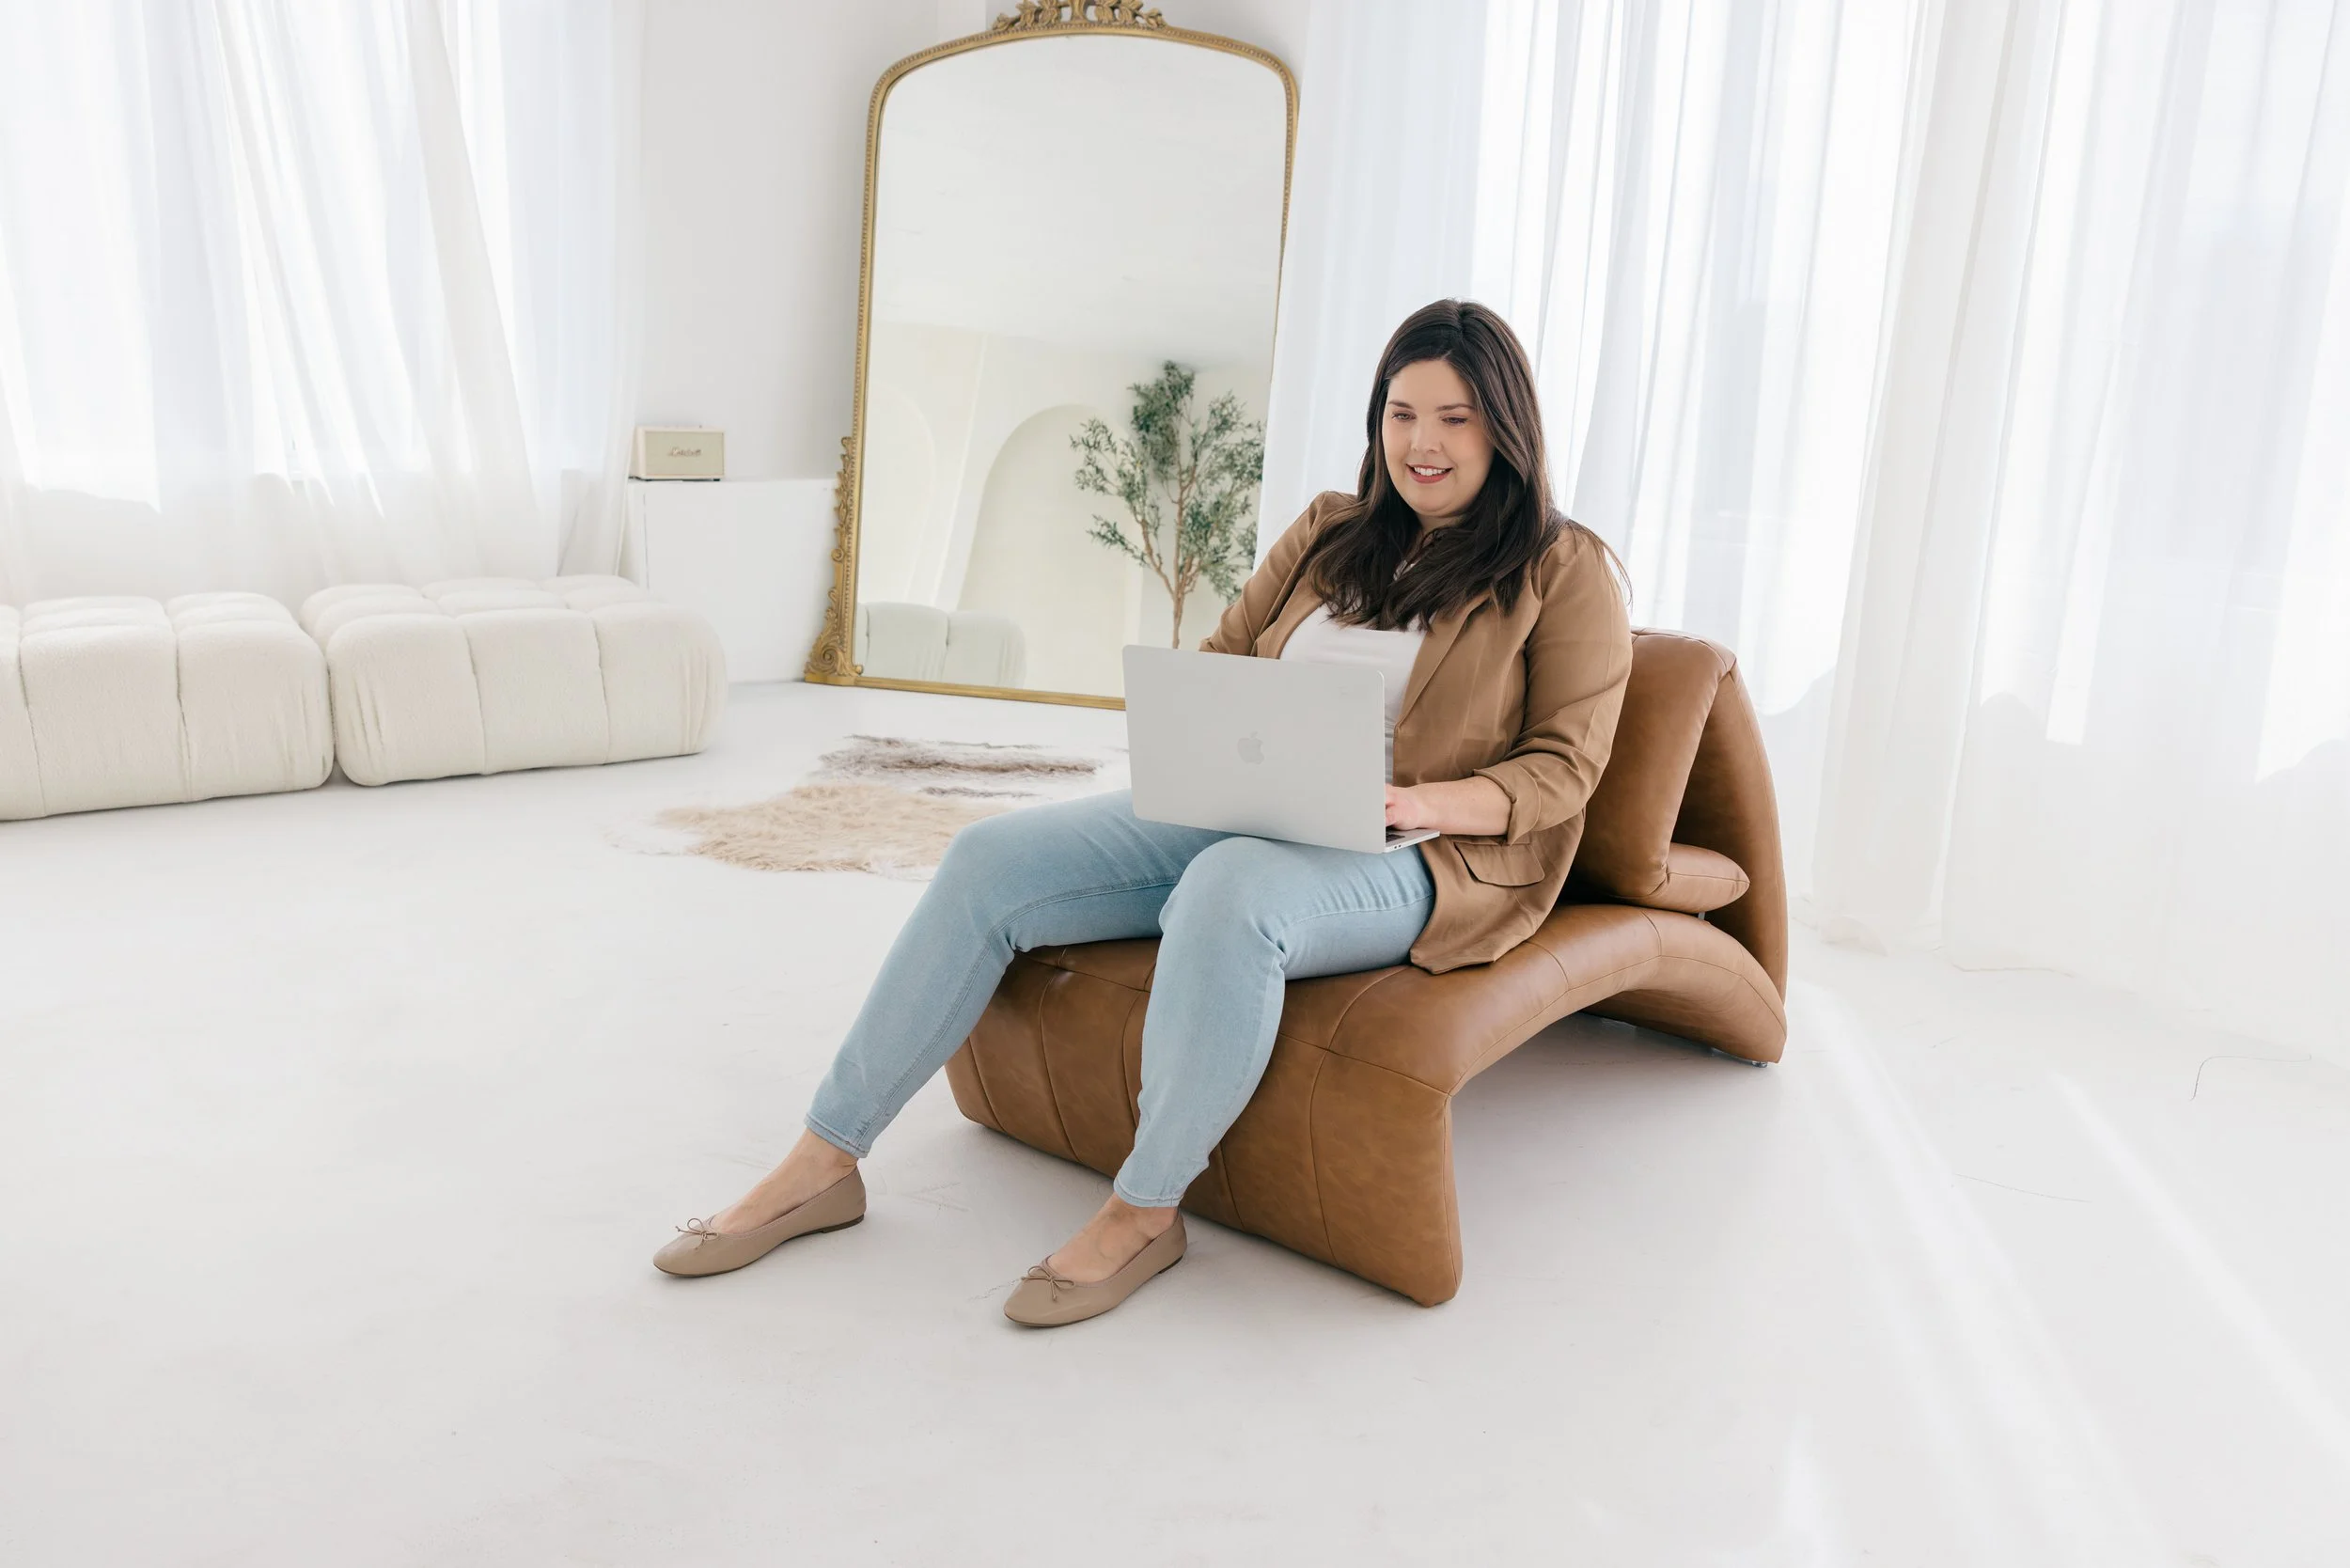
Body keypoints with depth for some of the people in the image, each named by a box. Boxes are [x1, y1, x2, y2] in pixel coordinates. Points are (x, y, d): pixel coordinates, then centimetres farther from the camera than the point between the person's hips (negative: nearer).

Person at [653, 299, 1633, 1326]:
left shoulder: (1568, 571, 3)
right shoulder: (1329, 531, 18)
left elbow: (1563, 766, -2)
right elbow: (1220, 657, 19)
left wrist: (1426, 801, -21)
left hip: (1416, 857, -5)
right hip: (1235, 814, 6)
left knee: (1227, 891, -40)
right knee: (989, 861, -13)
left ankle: (1145, 1211, -20)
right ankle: (824, 1164, -4)